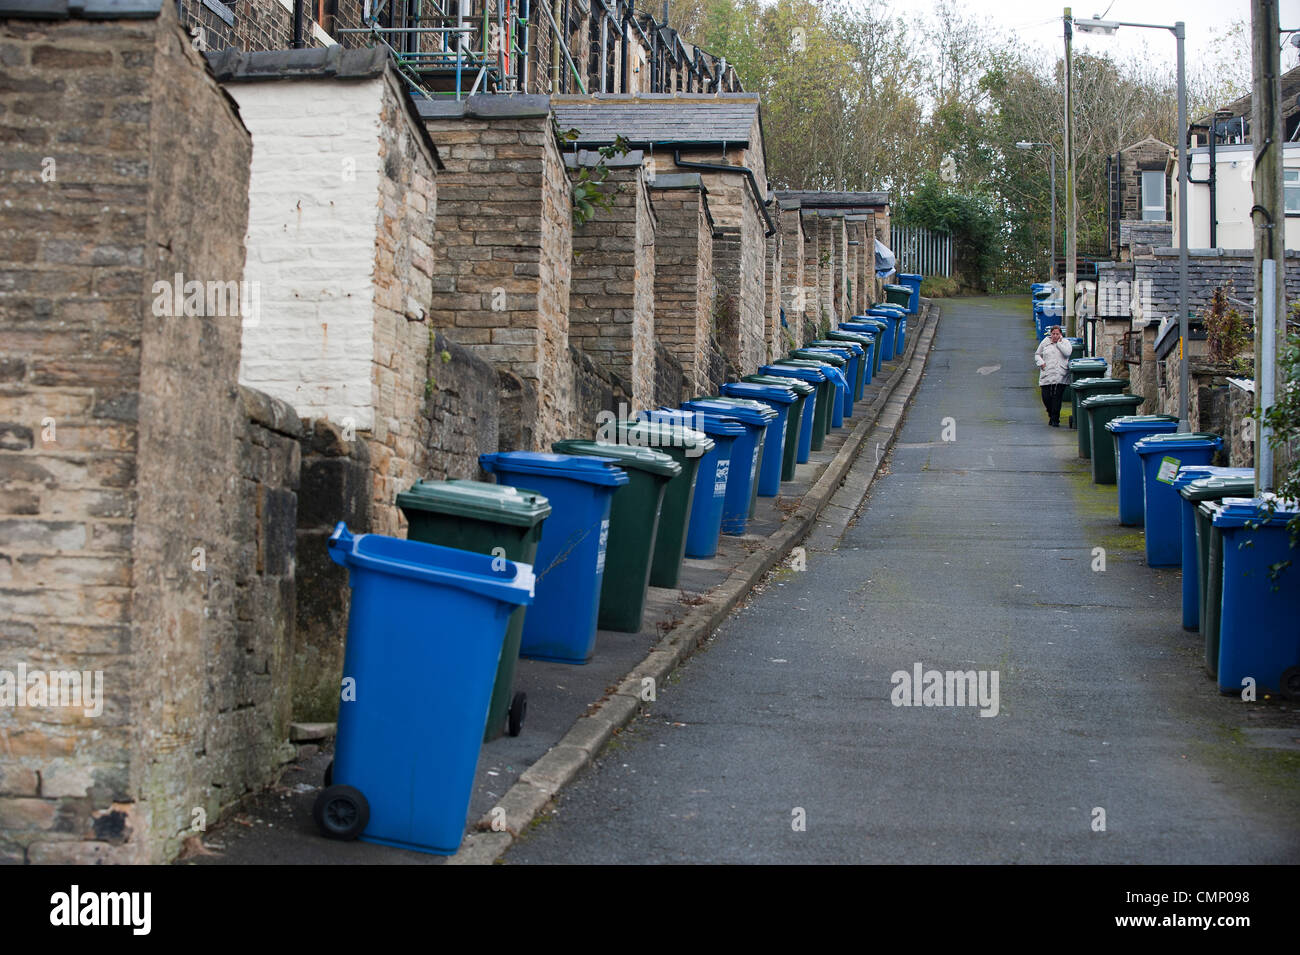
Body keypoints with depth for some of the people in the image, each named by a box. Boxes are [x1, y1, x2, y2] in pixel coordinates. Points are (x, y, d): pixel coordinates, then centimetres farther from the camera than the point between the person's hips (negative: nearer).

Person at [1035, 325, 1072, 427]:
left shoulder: (1065, 342, 7)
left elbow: (1067, 353, -12)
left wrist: (1059, 342, -7)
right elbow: (1037, 354, 20)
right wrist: (1041, 363, 1)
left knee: (1057, 398, -9)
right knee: (1046, 397, 0)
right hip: (1046, 375, 2)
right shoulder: (1045, 342, 12)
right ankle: (1051, 415, 26)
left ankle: (1055, 420, -2)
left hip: (1060, 376, -2)